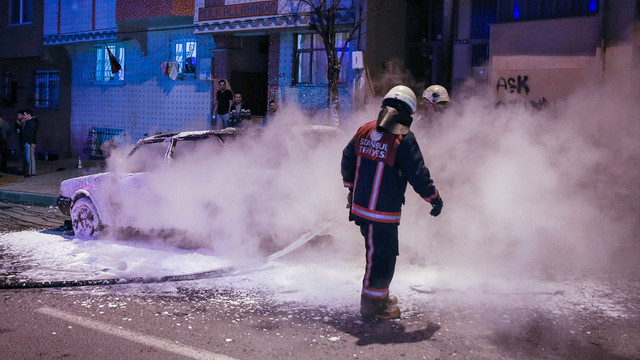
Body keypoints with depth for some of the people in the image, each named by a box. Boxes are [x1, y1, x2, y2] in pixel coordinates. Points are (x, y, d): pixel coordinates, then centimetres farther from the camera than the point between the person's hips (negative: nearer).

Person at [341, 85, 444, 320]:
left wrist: (351, 188, 30)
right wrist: (435, 199, 0)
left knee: (376, 251, 22)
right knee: (382, 256, 4)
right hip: (383, 212, -8)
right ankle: (372, 304, 12)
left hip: (360, 206, 8)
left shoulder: (364, 131, 6)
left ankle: (380, 294, 36)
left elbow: (347, 161, 16)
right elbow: (418, 175, -14)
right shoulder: (403, 139, -15)